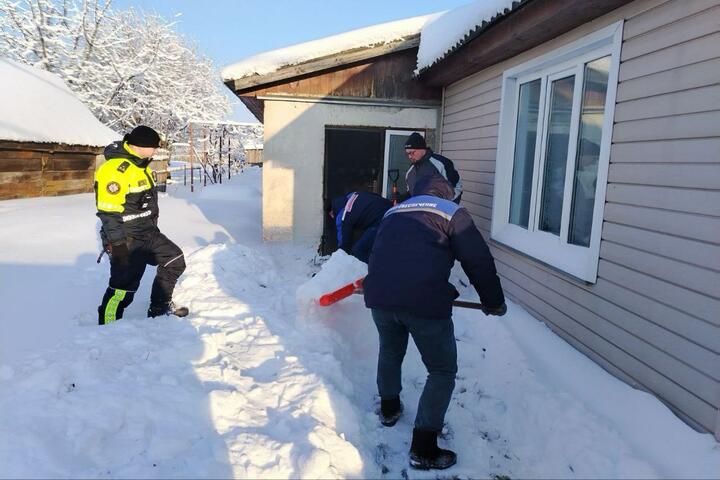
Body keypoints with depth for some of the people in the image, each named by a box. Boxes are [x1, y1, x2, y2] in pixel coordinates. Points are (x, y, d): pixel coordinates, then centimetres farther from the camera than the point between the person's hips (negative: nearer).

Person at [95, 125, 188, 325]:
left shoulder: (140, 164, 11)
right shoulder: (115, 168, -21)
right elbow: (108, 210, -24)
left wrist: (152, 226, 28)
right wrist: (118, 242, -23)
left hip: (148, 233, 10)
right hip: (126, 240, -10)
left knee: (175, 260, 15)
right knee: (124, 286, -4)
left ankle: (160, 308, 27)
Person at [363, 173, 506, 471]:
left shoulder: (393, 211, 24)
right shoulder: (451, 211, 10)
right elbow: (479, 262, 3)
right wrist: (494, 302, 16)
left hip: (379, 296, 5)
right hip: (424, 301, -5)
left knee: (390, 353, 31)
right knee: (443, 371, 12)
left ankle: (389, 408, 51)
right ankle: (423, 449, 13)